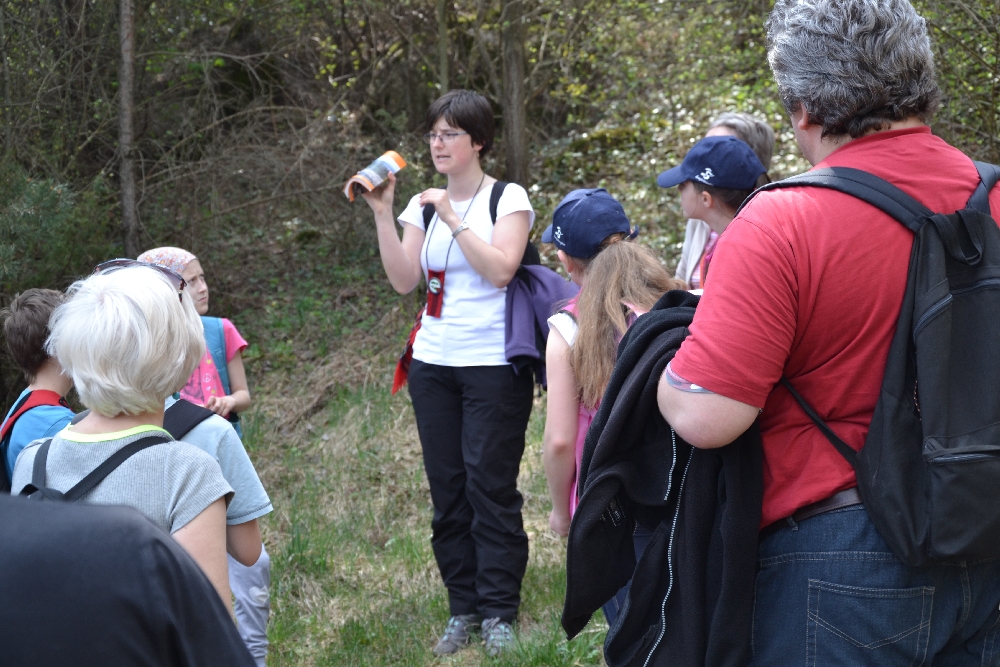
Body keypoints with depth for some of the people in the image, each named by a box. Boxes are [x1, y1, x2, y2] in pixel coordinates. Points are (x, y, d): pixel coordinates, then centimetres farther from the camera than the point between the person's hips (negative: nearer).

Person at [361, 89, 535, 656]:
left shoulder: (508, 198, -2)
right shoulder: (423, 206, 11)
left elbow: (500, 269, -16)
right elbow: (404, 280, 0)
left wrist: (453, 219, -15)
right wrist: (383, 215, -7)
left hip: (494, 364, -5)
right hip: (434, 364, 5)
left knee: (491, 485, -6)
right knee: (447, 488, 6)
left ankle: (499, 612, 1)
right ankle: (464, 609, 13)